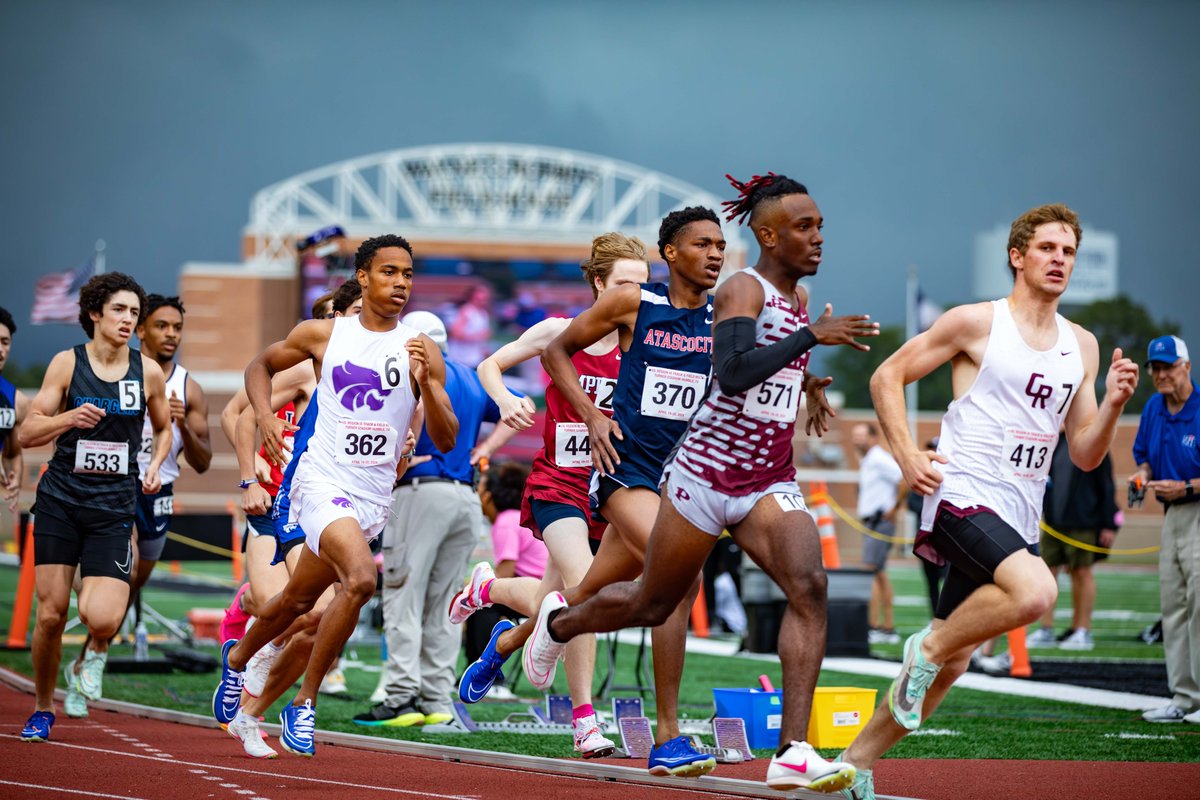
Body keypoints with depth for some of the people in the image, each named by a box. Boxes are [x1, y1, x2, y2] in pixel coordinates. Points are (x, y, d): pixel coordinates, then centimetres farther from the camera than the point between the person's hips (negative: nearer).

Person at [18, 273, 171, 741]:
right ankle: (42, 710, 19)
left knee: (102, 617, -18)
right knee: (51, 615, -2)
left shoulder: (148, 372, 4)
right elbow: (27, 434, -2)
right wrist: (70, 418, -19)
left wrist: (155, 466, 5)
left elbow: (164, 428, 23)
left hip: (114, 508, 0)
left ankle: (95, 654, 19)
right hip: (60, 500, 0)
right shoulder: (68, 363, -1)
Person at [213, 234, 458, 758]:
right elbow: (260, 366, 17)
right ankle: (304, 704, -14)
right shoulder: (322, 336, 0)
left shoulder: (420, 351, 1)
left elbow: (445, 441, -1)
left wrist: (425, 383, -17)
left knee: (299, 599, 19)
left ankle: (237, 658, 48)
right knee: (361, 579, -28)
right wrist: (264, 414, -2)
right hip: (323, 481, -4)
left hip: (374, 496, 4)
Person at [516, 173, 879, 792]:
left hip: (770, 484, 6)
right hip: (706, 475, -6)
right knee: (653, 605, 12)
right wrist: (812, 336, -32)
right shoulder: (743, 289, -13)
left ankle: (793, 754, -27)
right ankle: (559, 621, 46)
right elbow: (732, 372, -31)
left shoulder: (798, 297, 10)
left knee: (809, 585, -22)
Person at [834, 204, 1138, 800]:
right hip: (962, 498, -6)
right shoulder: (976, 323, -3)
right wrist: (906, 455, -11)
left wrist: (1112, 405, -5)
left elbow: (1085, 455, 14)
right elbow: (887, 377, 2)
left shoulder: (1082, 347, 14)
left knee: (950, 665, 7)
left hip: (1018, 520, 6)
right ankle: (930, 644, -9)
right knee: (1036, 591, -32)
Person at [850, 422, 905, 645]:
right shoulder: (865, 461, 16)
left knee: (870, 573, -15)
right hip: (869, 523, 10)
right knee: (879, 575, 11)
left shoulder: (879, 460, -14)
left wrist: (894, 508, -18)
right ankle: (888, 628, 15)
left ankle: (873, 627, -18)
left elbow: (906, 479, -25)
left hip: (880, 523, -10)